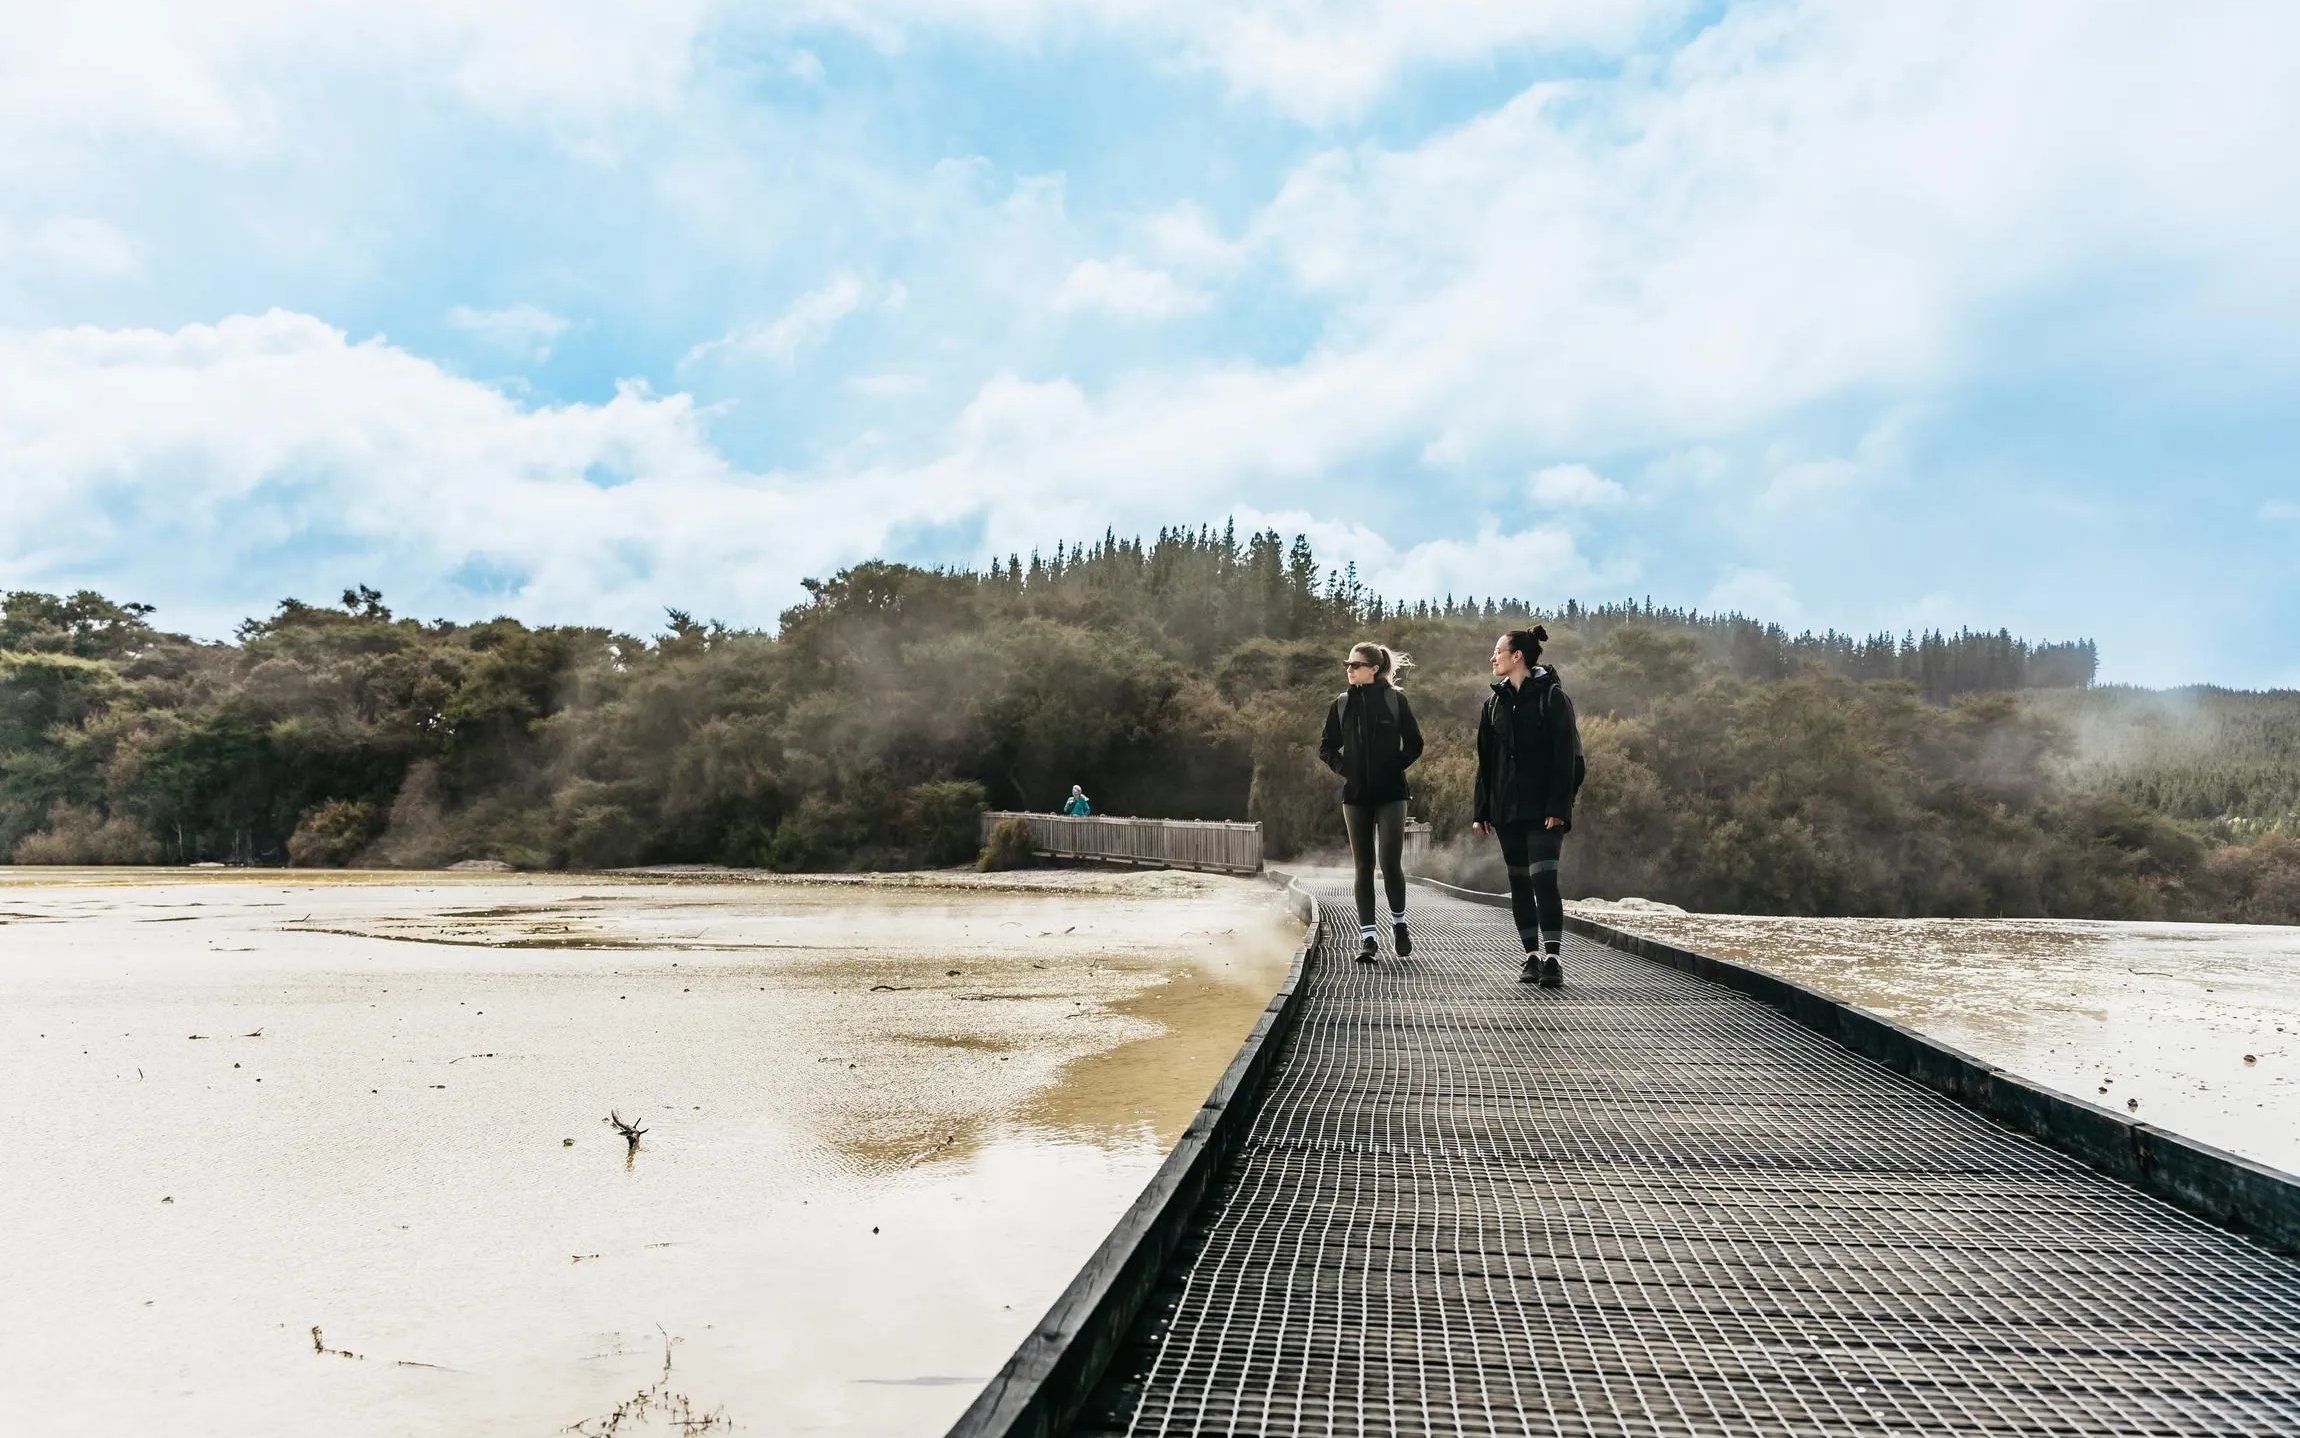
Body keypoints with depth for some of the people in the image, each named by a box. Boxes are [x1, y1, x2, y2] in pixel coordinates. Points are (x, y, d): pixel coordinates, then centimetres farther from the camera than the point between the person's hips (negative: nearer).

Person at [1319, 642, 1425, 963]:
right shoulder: (1343, 704, 7)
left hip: (1390, 794, -3)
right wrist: (1343, 768, -1)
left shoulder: (1395, 699, 0)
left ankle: (1398, 922, 16)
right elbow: (1326, 746, 14)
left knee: (1390, 863, -9)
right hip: (1355, 795, 3)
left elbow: (1414, 743, 4)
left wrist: (1395, 767, -7)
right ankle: (1368, 937, 6)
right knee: (1363, 867, 3)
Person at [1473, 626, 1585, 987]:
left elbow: (1566, 756, -10)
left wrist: (1558, 807, -17)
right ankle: (1533, 956, 14)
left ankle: (1551, 959, -15)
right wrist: (1483, 810, 9)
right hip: (1507, 809, 6)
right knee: (1519, 883, 7)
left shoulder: (1552, 697, -4)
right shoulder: (1496, 701, 13)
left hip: (1543, 809, -6)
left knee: (1543, 879, -14)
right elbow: (1485, 760, 14)